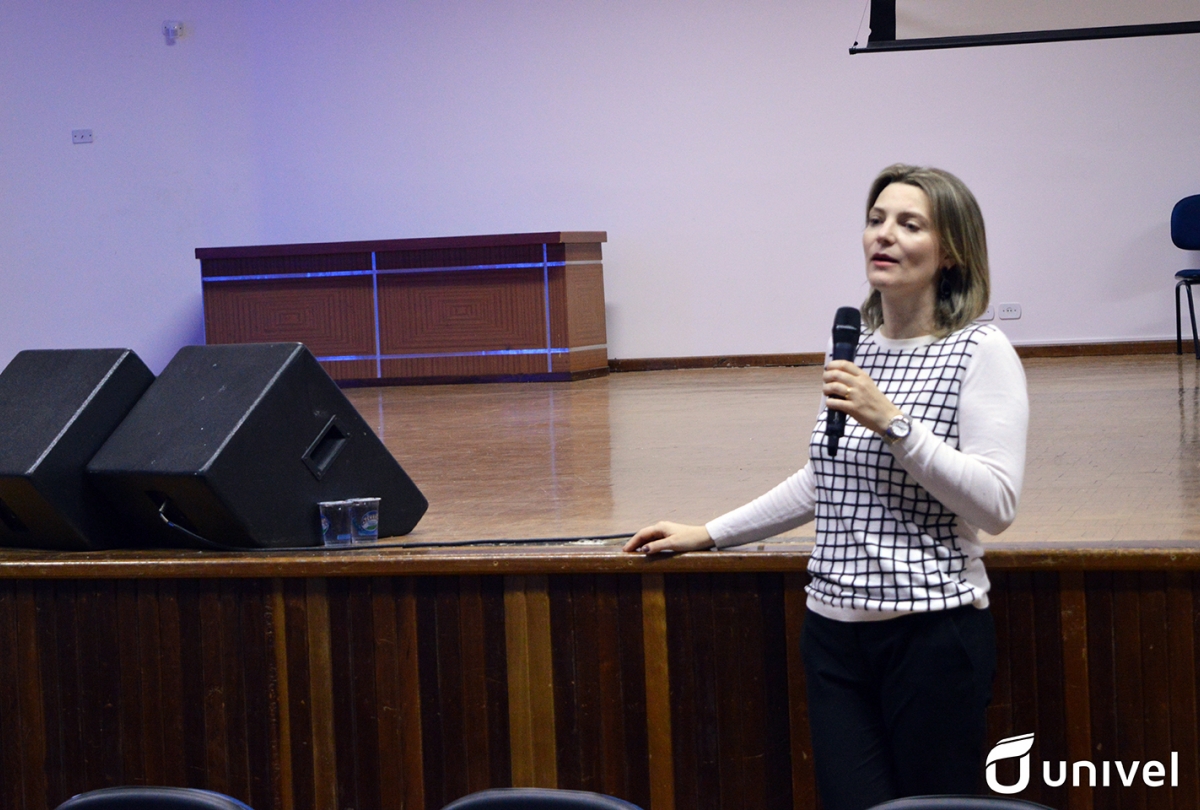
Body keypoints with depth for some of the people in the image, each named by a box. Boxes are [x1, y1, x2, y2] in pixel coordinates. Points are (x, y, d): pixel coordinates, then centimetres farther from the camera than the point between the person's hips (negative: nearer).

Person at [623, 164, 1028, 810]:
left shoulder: (981, 352, -7)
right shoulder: (851, 347, 12)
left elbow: (996, 506, -15)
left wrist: (892, 422, -20)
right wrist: (709, 534, 26)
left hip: (932, 631, -5)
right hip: (834, 632, 5)